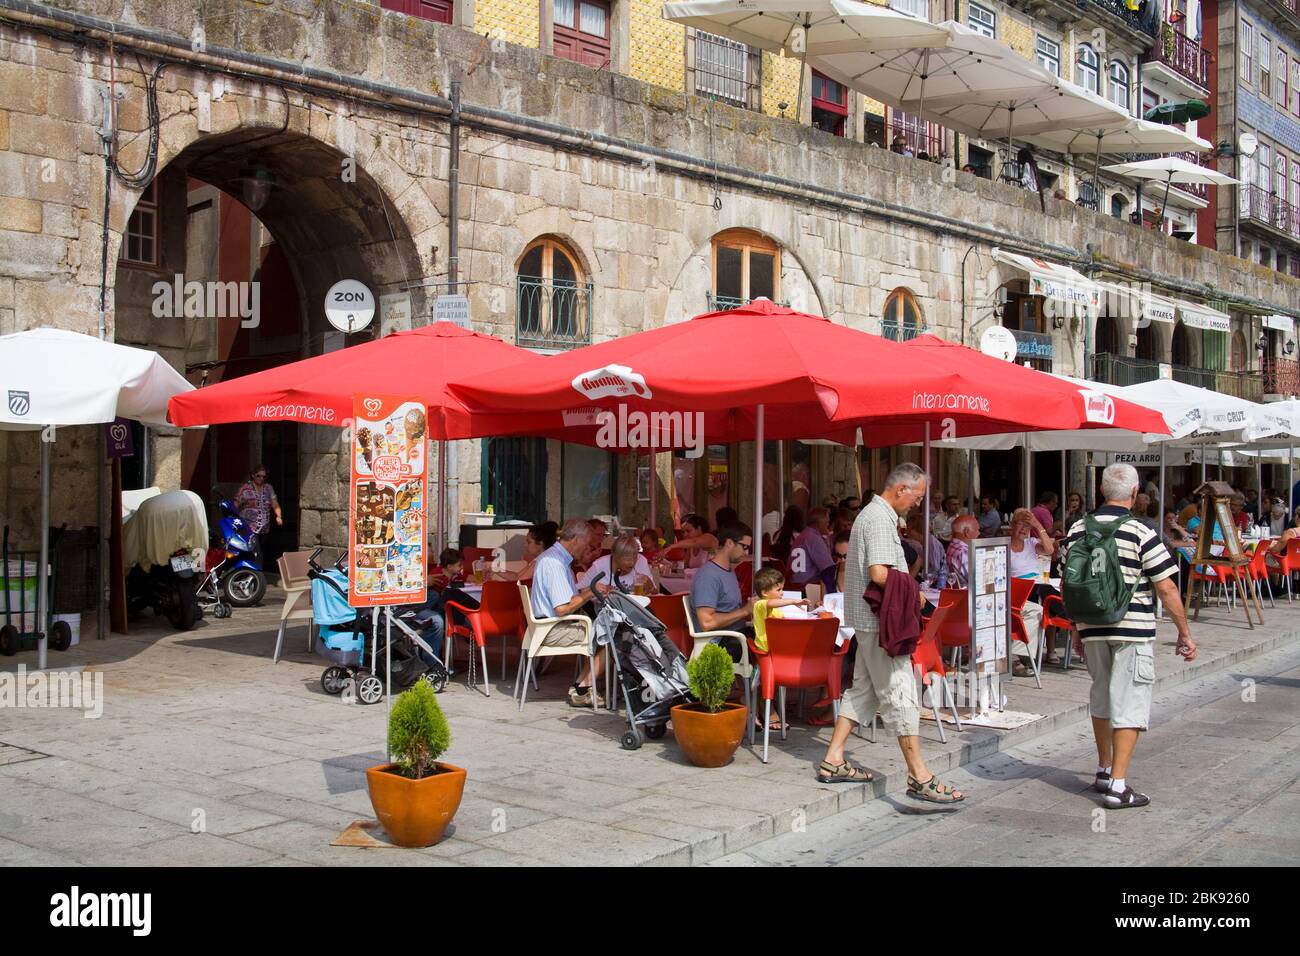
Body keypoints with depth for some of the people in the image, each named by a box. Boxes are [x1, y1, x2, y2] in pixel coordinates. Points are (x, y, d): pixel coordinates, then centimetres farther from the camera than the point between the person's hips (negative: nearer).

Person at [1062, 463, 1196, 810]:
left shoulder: (1078, 530, 4)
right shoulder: (1141, 532, -11)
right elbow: (1166, 589, -10)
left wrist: (1077, 630, 20)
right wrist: (1185, 634, -1)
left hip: (1092, 629, 5)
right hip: (1133, 630, -5)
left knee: (1101, 697, 20)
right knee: (1129, 703, 0)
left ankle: (1104, 771, 32)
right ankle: (1118, 785, -3)